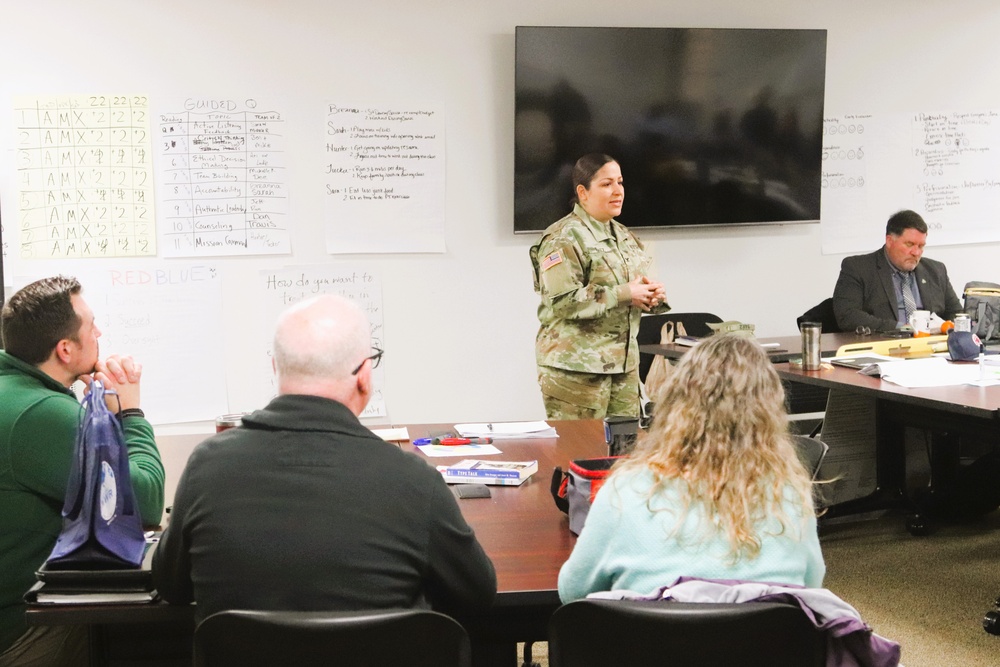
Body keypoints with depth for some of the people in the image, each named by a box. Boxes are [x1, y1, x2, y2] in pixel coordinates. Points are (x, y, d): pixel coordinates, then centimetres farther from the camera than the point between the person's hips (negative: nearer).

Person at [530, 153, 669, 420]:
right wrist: (624, 294, -19)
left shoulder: (624, 236, 18)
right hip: (576, 365, -8)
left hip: (624, 362, 8)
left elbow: (637, 288, 26)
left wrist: (652, 295, 1)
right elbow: (561, 300, -21)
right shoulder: (564, 238, -10)